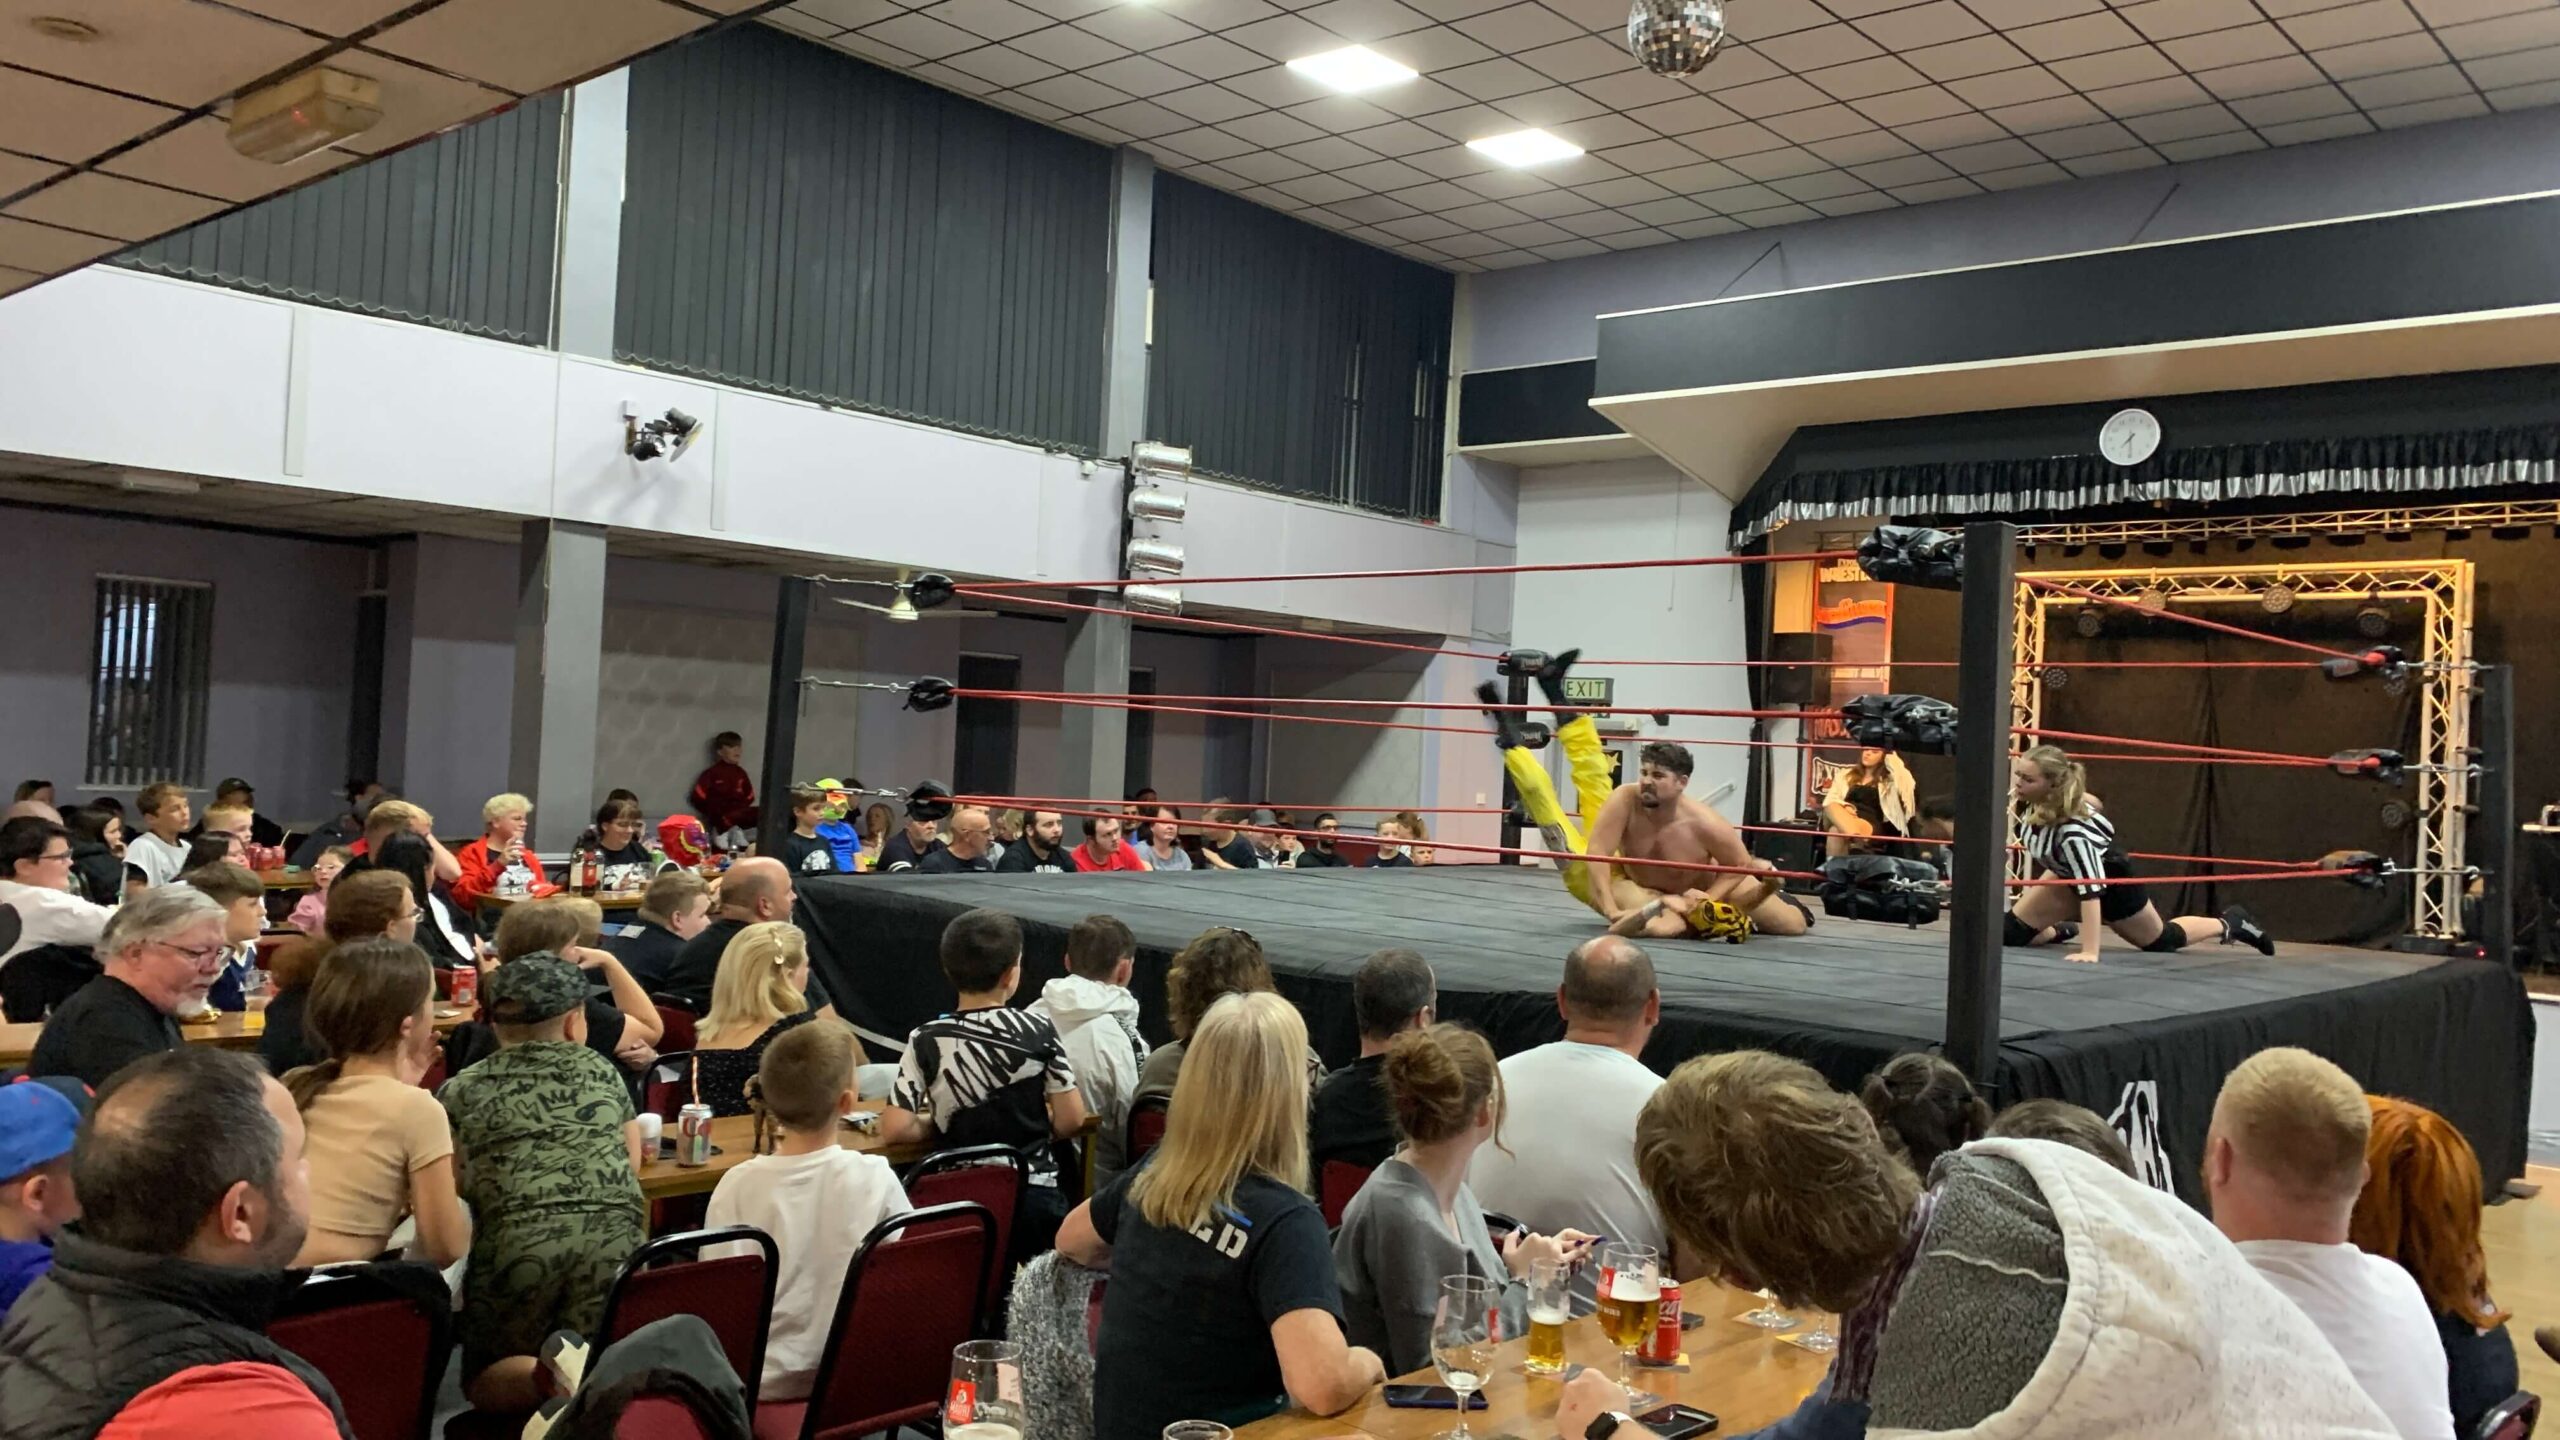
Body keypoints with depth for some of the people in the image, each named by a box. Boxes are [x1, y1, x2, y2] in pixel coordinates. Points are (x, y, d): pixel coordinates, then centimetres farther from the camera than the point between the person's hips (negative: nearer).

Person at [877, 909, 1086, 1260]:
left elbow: (895, 1129, -13)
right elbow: (1071, 1119, -5)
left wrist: (938, 1124, 6)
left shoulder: (927, 1040, -8)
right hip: (1034, 1193, 0)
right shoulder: (1038, 1030, -7)